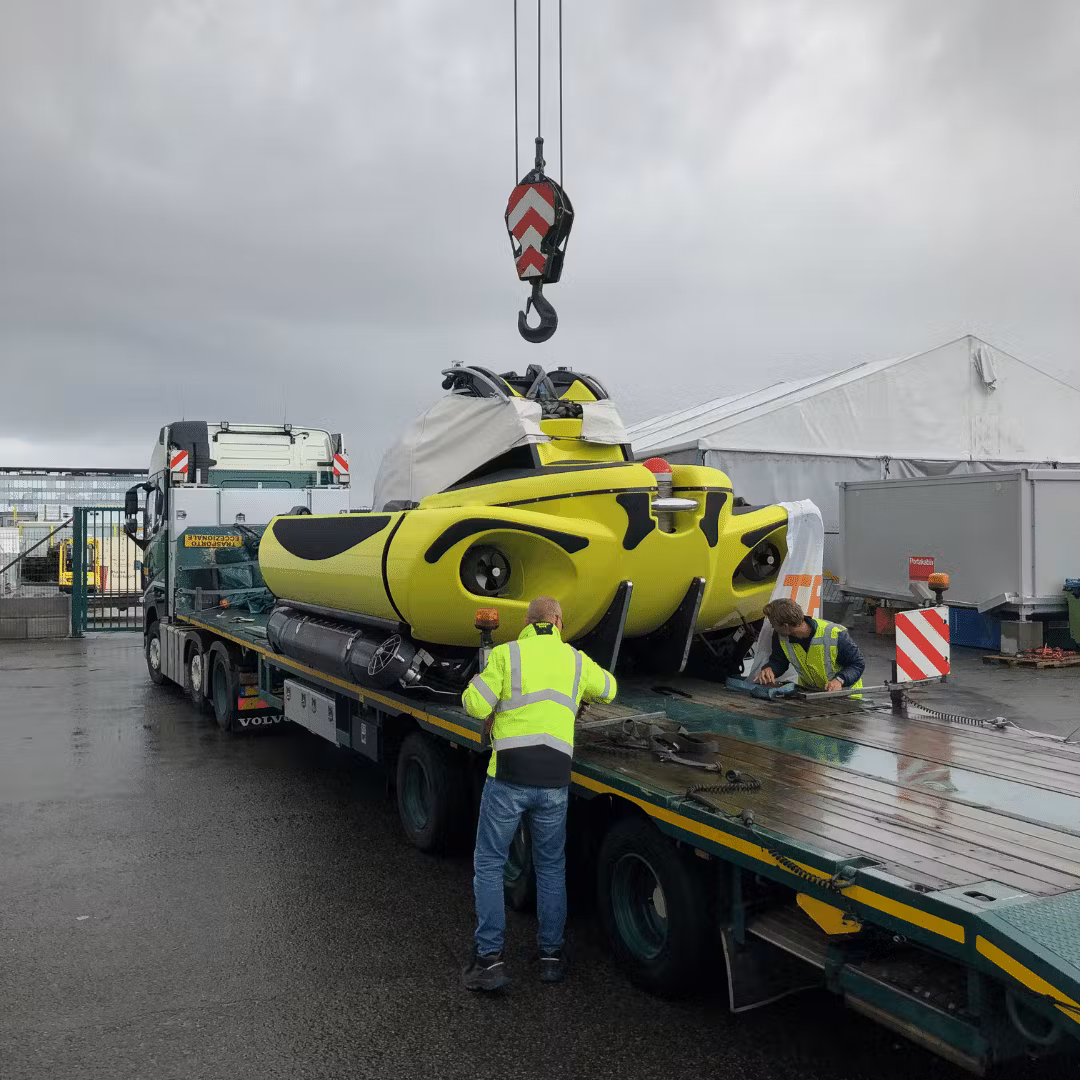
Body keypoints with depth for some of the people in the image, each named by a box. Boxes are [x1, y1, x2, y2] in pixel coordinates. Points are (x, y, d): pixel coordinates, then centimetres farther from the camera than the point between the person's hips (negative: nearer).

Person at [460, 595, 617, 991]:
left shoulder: (507, 653, -3)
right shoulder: (576, 660, 10)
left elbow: (476, 706, -8)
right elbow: (608, 689, 28)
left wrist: (478, 684, 14)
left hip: (508, 778, -3)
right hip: (554, 782, 3)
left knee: (488, 864, 9)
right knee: (551, 867, 19)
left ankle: (489, 958, 6)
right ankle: (551, 955, 25)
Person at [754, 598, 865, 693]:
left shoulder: (835, 635, -23)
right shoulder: (780, 636, -8)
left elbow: (858, 663, -13)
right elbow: (778, 662, 8)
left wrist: (839, 680, -31)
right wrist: (769, 669, -16)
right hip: (808, 692, 3)